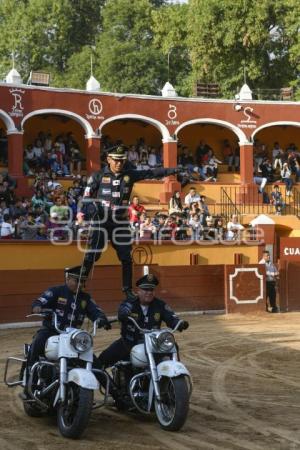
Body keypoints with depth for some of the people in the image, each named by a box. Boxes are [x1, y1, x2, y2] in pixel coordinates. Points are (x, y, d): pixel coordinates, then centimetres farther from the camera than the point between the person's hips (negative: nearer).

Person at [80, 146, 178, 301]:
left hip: (121, 223, 3)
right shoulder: (98, 176, -3)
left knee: (126, 258, 6)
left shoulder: (130, 175, 4)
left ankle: (128, 289, 19)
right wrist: (85, 212, -22)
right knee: (91, 256, -6)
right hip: (101, 222, -3)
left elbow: (152, 173, 1)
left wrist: (174, 170, -5)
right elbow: (87, 197, -4)